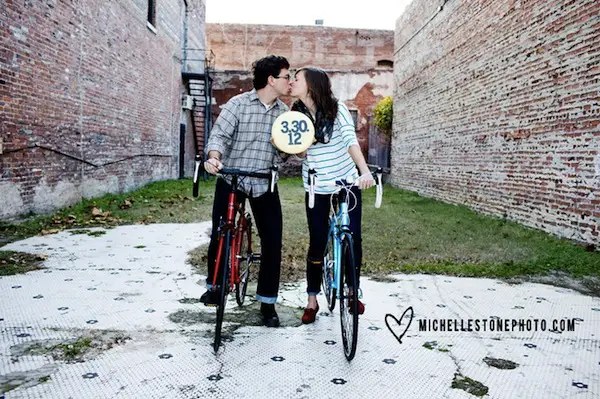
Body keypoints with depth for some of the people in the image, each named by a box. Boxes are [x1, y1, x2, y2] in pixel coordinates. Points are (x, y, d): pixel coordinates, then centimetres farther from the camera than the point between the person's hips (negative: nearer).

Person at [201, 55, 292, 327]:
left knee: (272, 241, -3)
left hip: (264, 184, 3)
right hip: (231, 179, -3)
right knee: (219, 235, 1)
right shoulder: (238, 104, -7)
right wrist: (214, 157, -36)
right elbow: (219, 135, -15)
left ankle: (267, 302, 11)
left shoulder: (284, 112, 6)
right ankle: (215, 286, 29)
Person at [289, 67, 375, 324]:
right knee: (317, 243, 0)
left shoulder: (336, 109, -9)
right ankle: (312, 300, 14)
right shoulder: (296, 115, 0)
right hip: (317, 188, 2)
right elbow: (302, 153, 0)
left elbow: (351, 140, -21)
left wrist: (364, 171, -36)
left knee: (353, 238, -1)